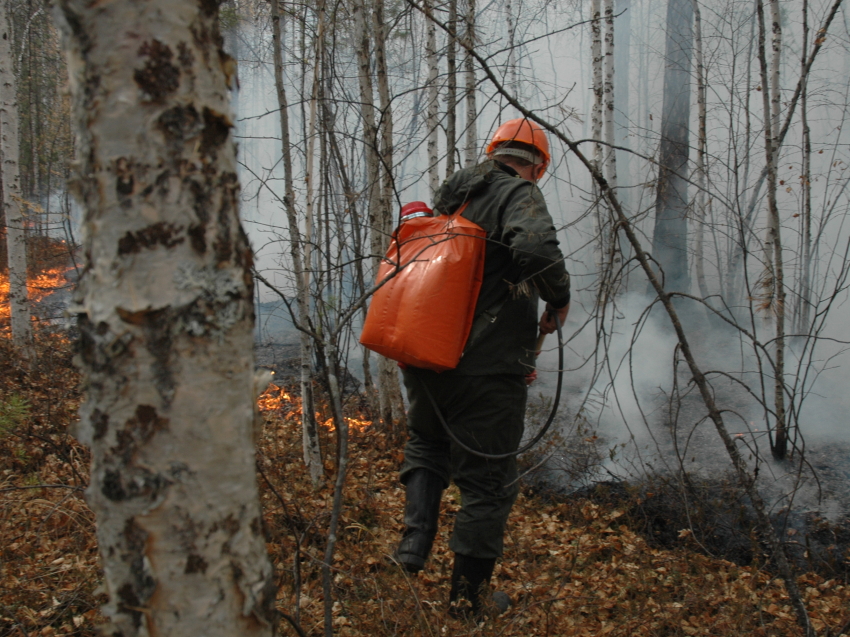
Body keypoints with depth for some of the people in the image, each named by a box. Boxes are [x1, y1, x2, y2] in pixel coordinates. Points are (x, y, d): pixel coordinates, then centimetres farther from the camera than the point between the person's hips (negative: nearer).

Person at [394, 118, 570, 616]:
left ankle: (416, 536, 15)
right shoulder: (520, 195, -8)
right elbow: (536, 248, -29)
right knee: (488, 482, 7)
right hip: (488, 369, -6)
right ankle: (468, 597, 17)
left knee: (426, 445, 31)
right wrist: (560, 298, -11)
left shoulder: (449, 197, 12)